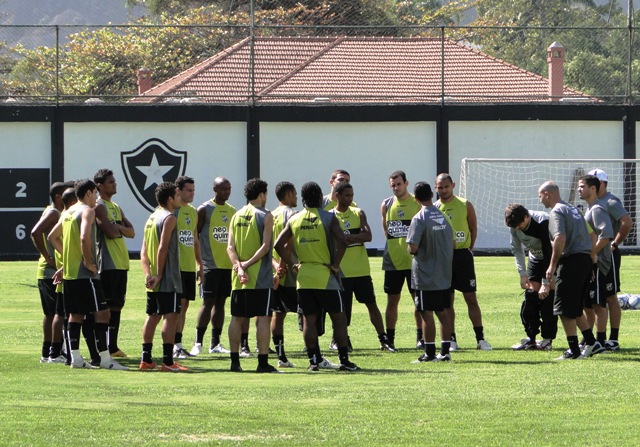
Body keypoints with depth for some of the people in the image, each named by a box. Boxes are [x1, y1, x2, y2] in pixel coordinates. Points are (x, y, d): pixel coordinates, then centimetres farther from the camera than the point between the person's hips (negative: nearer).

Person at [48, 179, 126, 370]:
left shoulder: (69, 212, 15)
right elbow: (84, 238, -26)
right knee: (102, 313, -7)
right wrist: (88, 261, -16)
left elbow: (52, 237, 22)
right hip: (85, 273, -9)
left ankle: (75, 357, 11)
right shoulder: (88, 211, -11)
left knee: (76, 314, 12)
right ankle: (104, 358, -10)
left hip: (69, 272, 9)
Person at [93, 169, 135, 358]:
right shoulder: (99, 207, -9)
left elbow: (131, 232, 12)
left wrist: (118, 227, -8)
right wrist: (122, 228, 0)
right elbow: (110, 232, -21)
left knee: (117, 305, 10)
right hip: (108, 263, -9)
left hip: (121, 263, 9)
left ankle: (113, 346, 15)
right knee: (107, 306, -10)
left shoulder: (116, 207, 19)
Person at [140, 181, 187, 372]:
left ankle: (146, 359, 16)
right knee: (170, 317, -9)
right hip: (168, 280, -9)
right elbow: (163, 248, -19)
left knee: (153, 316, 14)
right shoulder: (169, 218, -11)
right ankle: (168, 361, -14)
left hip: (153, 280, 9)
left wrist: (148, 274, 1)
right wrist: (159, 275, -17)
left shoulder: (151, 218, 16)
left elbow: (144, 250, 10)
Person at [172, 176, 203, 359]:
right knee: (179, 303, -10)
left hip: (190, 266, 8)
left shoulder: (193, 212, 16)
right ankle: (175, 346, -8)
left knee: (184, 305, 7)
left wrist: (200, 265, 20)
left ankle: (178, 345, 11)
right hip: (176, 266, -8)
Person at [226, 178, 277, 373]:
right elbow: (265, 246, -15)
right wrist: (248, 264, -12)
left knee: (237, 318, 9)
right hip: (261, 277, -5)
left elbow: (230, 247, 1)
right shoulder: (265, 216, -5)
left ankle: (235, 361, 9)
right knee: (263, 318, -3)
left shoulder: (236, 216, 10)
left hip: (238, 278, 5)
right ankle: (263, 362, -6)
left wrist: (239, 267, -8)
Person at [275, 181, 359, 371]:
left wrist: (292, 264, 10)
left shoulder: (294, 220, 5)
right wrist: (335, 264, -10)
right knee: (339, 318, 4)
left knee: (309, 320, 9)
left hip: (304, 277, 3)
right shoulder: (328, 218, -7)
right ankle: (344, 360, 0)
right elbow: (341, 241, -20)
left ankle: (314, 359, 8)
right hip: (325, 277, -3)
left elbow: (279, 245, 3)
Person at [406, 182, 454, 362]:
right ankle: (445, 351, 12)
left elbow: (412, 248, -20)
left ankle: (429, 353, 2)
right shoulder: (444, 217, 6)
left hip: (426, 277, -6)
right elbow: (451, 244, 13)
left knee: (427, 314, -1)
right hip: (444, 276, 6)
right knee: (443, 313, 11)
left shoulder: (419, 219, -15)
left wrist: (410, 249, 2)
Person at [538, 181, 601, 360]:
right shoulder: (573, 209, 20)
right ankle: (591, 343, 18)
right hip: (586, 260, 9)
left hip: (571, 261, -9)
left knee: (565, 310, -3)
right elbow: (588, 238, 21)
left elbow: (560, 238, -22)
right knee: (575, 308, 19)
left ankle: (574, 350, -3)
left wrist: (552, 265, -18)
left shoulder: (557, 212, -8)